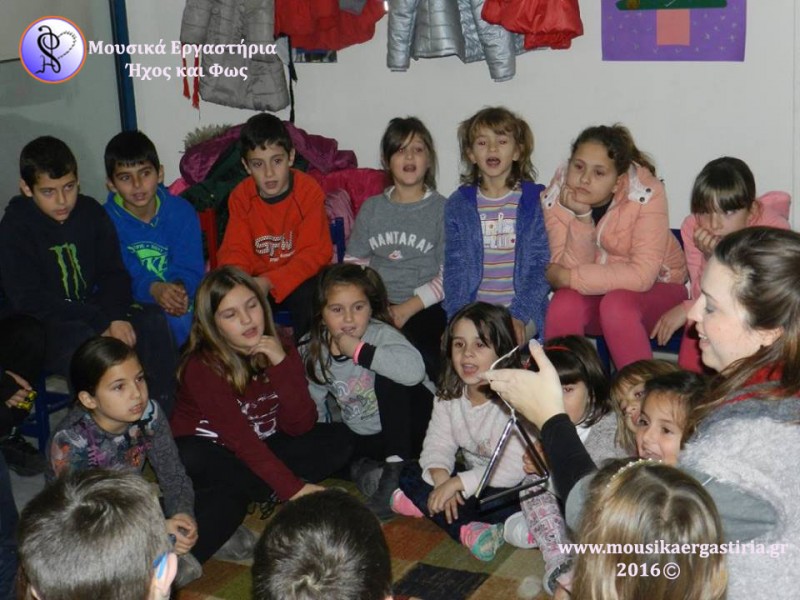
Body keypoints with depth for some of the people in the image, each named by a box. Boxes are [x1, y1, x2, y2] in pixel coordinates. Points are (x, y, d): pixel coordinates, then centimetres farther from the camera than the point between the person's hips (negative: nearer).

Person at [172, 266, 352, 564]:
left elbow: (301, 426, -17)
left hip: (262, 450, 5)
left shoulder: (280, 350, -8)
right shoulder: (202, 367, -22)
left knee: (337, 438, -13)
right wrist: (293, 489, -34)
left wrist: (282, 364, -29)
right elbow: (240, 439, -28)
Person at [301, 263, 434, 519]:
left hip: (409, 426, -4)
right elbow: (314, 407, 8)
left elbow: (414, 369, -46)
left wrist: (360, 351, -38)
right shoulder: (312, 350, -7)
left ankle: (394, 472, -24)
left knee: (388, 378, -30)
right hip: (363, 437, 4)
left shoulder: (380, 334, -23)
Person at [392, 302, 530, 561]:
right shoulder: (449, 394, -2)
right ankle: (468, 529, -25)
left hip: (510, 489, -7)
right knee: (411, 473, -9)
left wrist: (457, 483, -30)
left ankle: (425, 506, -22)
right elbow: (437, 445, -6)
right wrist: (442, 479, -28)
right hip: (472, 479, 7)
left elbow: (514, 469, -29)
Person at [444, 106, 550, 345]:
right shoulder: (458, 205, 11)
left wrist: (519, 314, -13)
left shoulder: (537, 201, 5)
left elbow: (542, 265, 0)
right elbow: (454, 267, 7)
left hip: (523, 309, -2)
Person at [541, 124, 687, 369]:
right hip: (594, 291, 3)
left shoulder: (646, 194, -24)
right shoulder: (556, 196, -13)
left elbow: (643, 275, -30)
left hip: (655, 288, -3)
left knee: (617, 304, -32)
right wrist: (581, 217, -33)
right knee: (564, 304, -27)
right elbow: (571, 267, -19)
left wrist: (568, 278, -26)